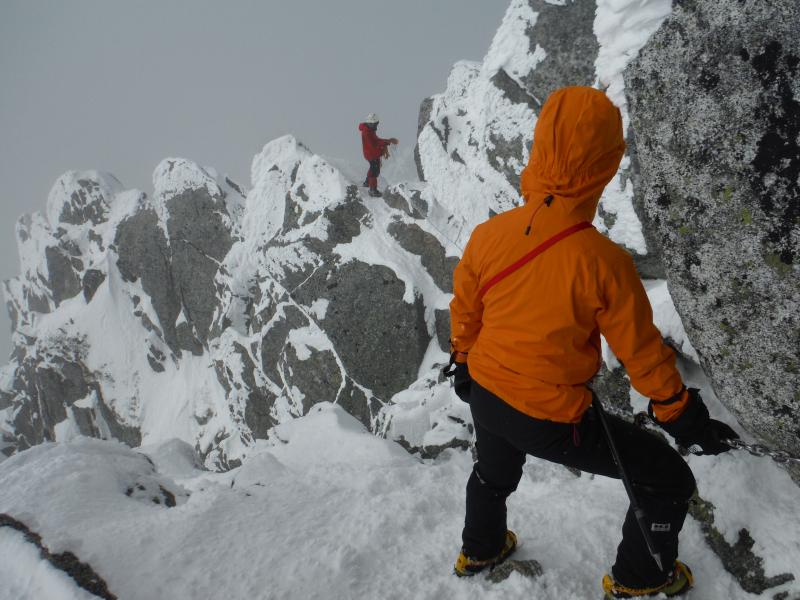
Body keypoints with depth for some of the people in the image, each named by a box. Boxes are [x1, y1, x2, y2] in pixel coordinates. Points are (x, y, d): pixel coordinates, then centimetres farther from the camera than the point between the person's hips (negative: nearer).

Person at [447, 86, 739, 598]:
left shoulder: (487, 235, -15)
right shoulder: (603, 262, -28)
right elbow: (642, 352, -16)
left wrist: (464, 363, 23)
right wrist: (686, 418, 2)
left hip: (485, 395, 6)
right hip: (553, 421, -5)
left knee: (494, 474, 38)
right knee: (670, 479, 16)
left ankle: (480, 549, 63)